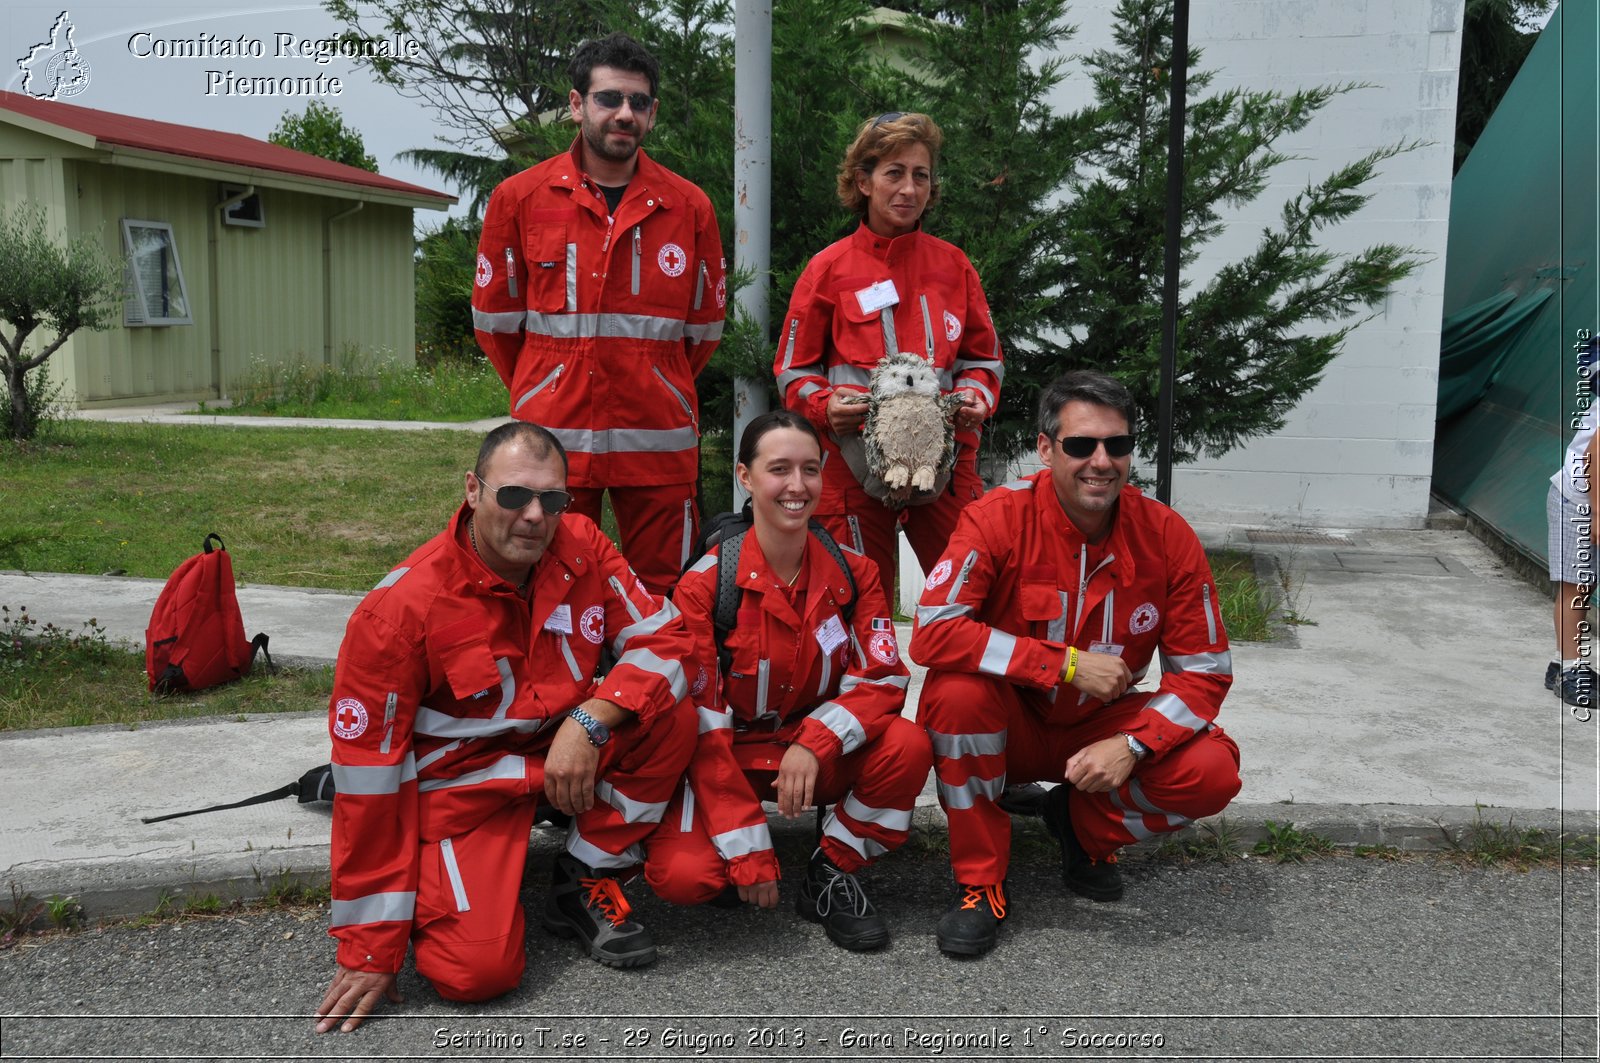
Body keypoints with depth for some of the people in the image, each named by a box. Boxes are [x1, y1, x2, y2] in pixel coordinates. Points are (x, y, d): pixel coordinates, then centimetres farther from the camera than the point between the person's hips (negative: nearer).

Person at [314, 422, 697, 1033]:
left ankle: (584, 887, -3)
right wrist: (369, 951, -15)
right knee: (478, 971, -21)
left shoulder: (581, 548, -11)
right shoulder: (400, 608, -22)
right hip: (461, 779, -4)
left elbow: (663, 638, -9)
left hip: (567, 751, 4)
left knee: (672, 714, -21)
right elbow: (368, 773, -18)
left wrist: (589, 721, -28)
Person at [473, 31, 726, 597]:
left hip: (658, 441, 1)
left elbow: (705, 326, 14)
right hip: (553, 439, 0)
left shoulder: (688, 206, 5)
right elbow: (494, 317, 11)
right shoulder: (519, 197, 4)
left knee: (663, 599, 4)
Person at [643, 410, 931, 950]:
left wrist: (815, 743, -31)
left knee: (908, 745, -27)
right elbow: (703, 723, -17)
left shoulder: (852, 572, -6)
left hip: (820, 756, 3)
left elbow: (884, 679, -11)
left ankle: (831, 875, -5)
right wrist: (750, 857, -21)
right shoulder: (706, 583, -16)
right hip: (728, 757, -3)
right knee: (682, 875, -29)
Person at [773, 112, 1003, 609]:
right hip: (855, 463, -1)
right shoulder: (829, 268, 4)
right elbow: (793, 369, 8)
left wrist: (976, 398, -6)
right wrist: (826, 405, -12)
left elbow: (983, 357, 16)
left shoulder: (953, 265, 9)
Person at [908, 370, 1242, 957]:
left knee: (1214, 771, -22)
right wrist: (1068, 664, -30)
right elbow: (932, 634, -30)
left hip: (1097, 731, 2)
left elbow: (1204, 671, -7)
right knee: (956, 688, -34)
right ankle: (979, 881, -13)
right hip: (1010, 726, -2)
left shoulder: (1167, 536, -11)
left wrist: (1131, 745, -24)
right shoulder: (999, 518, -20)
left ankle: (1084, 823, 10)